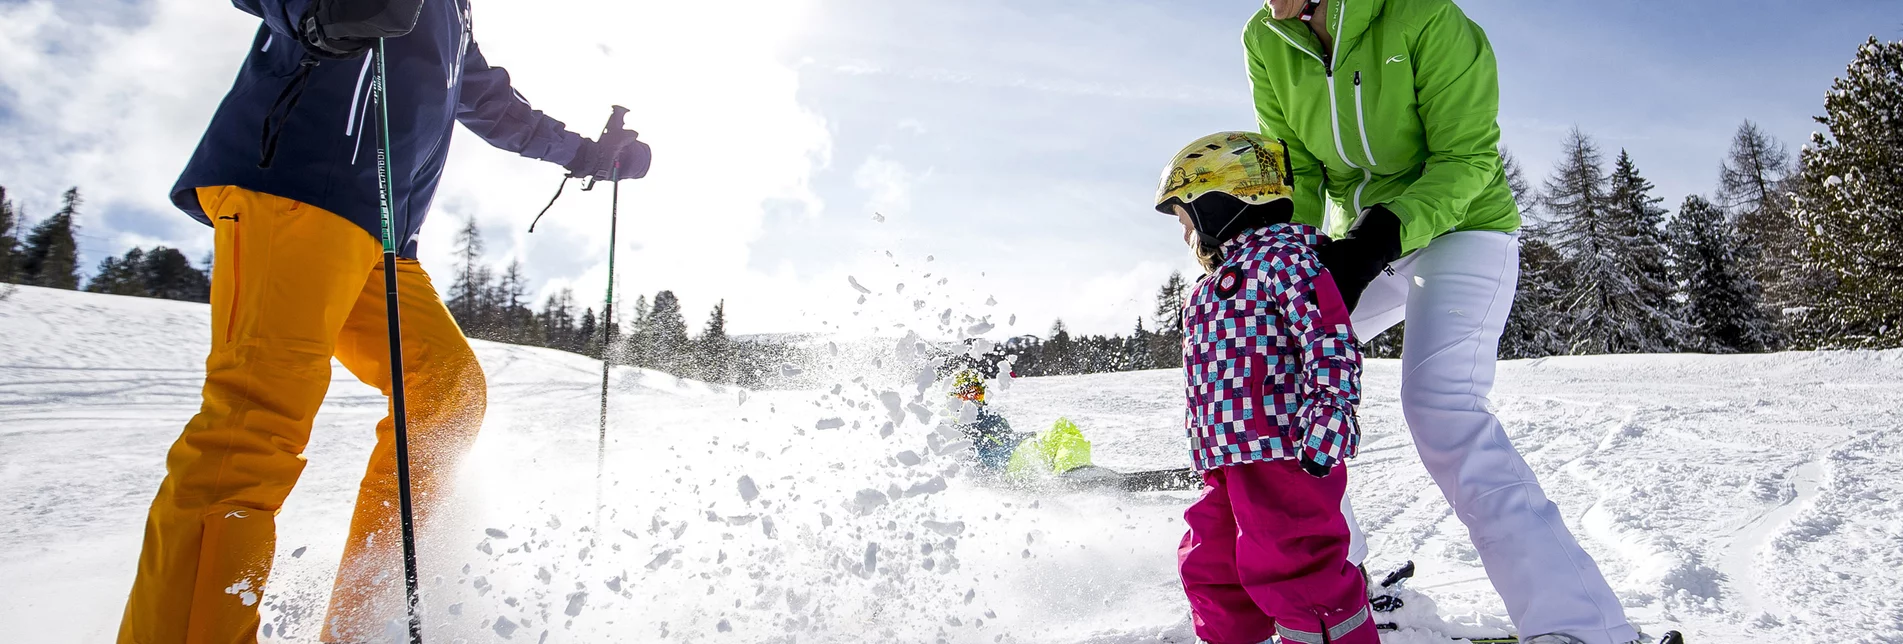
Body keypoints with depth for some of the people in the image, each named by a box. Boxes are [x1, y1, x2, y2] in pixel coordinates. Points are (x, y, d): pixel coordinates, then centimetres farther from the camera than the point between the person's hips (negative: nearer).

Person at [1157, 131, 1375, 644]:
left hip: (1281, 449, -10)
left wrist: (1326, 426, -22)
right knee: (1208, 561, 16)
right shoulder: (1221, 280, 25)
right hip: (1228, 457, 10)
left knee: (1291, 567, -7)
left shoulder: (1281, 255, -7)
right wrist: (1207, 446, 28)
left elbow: (1330, 341, -16)